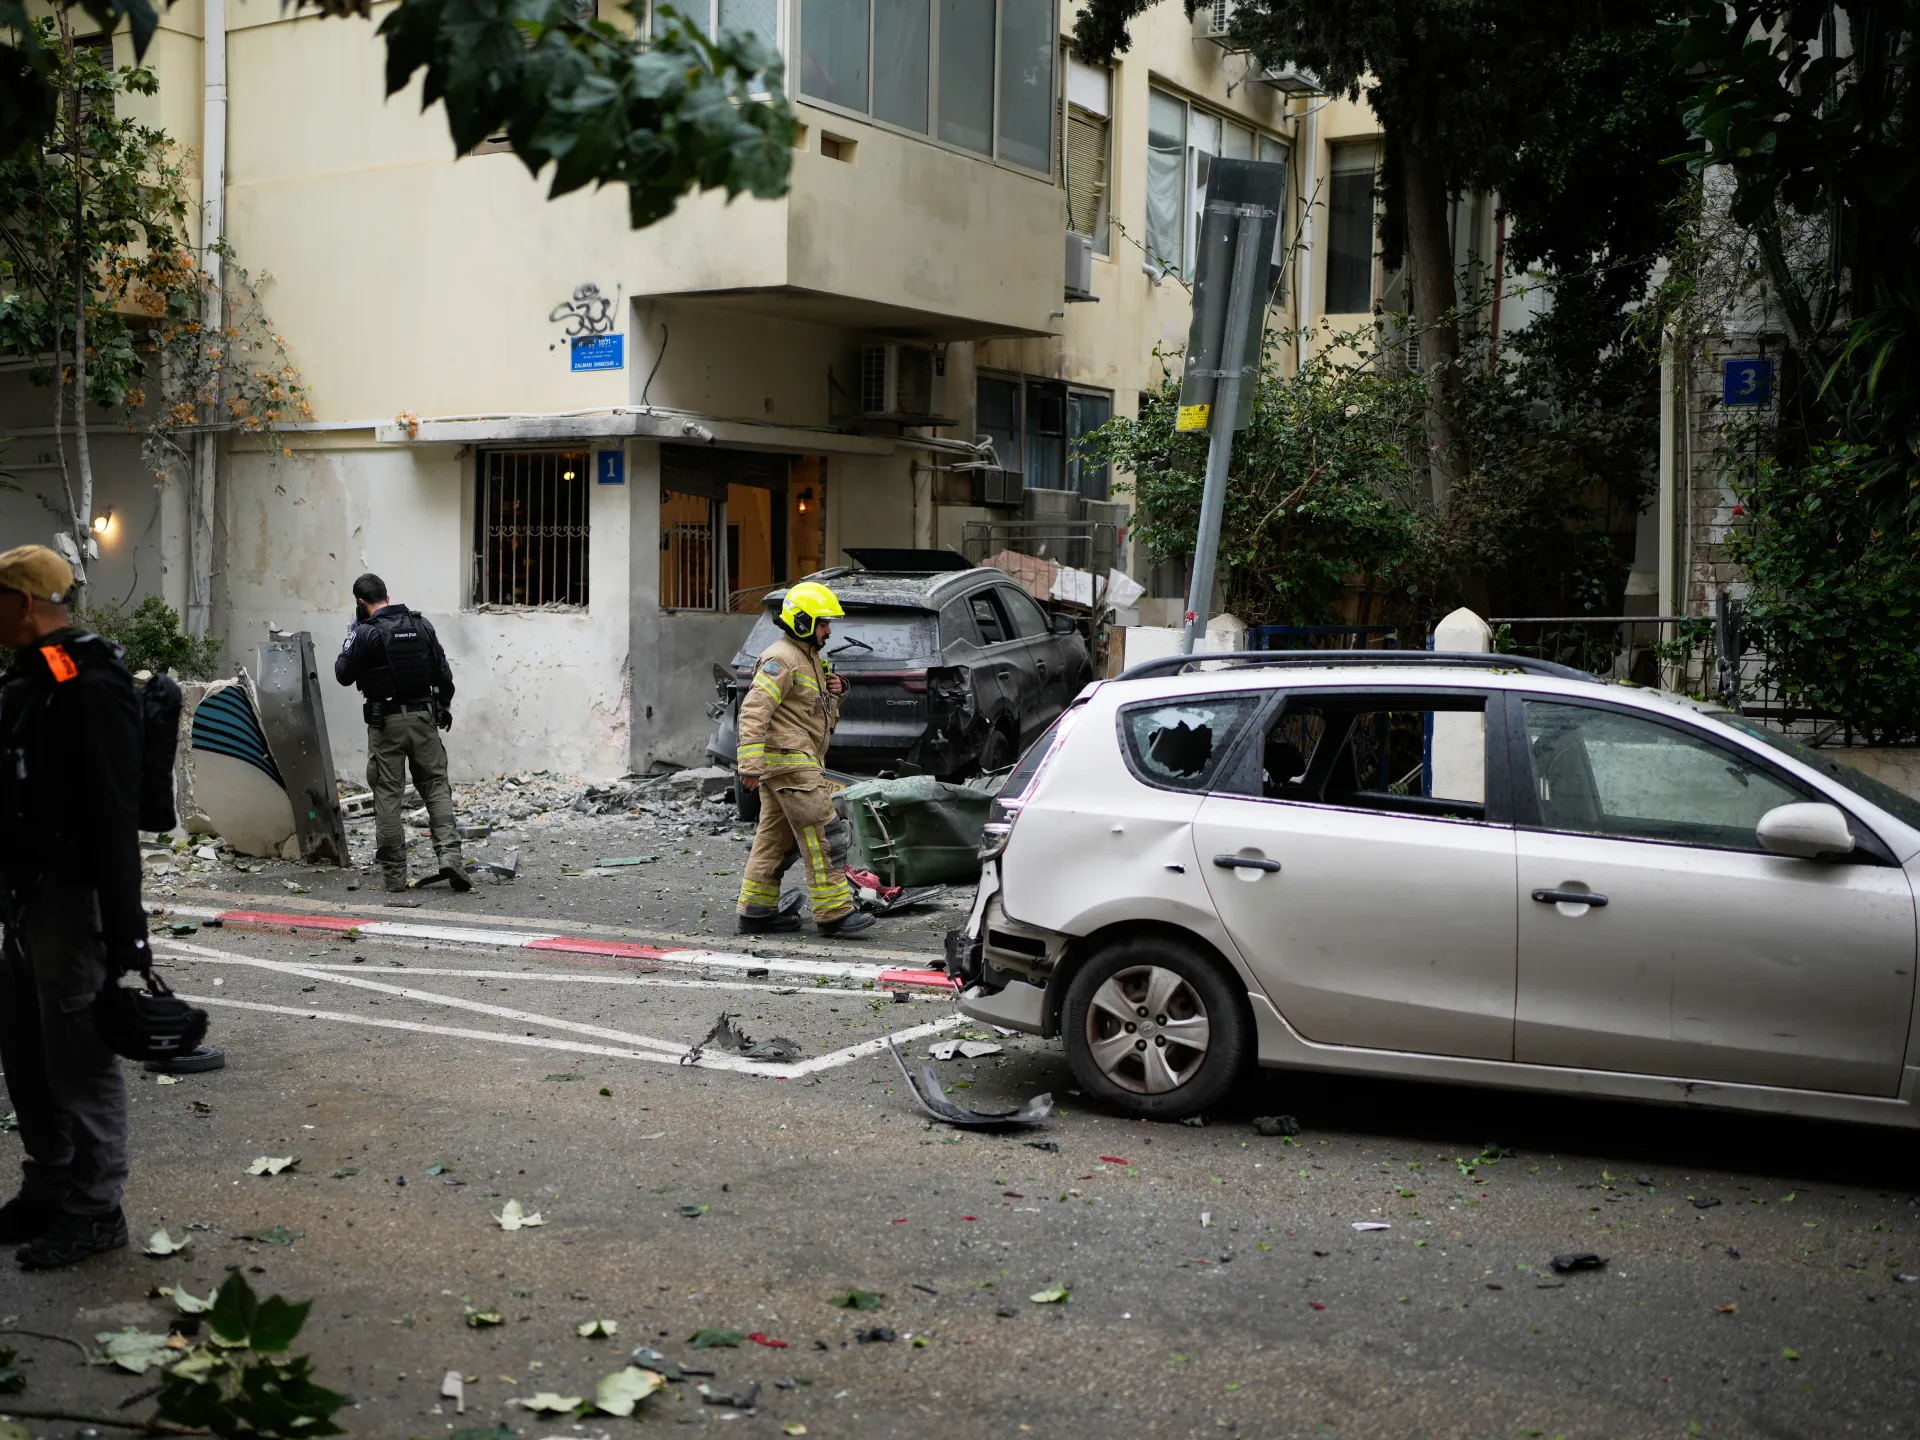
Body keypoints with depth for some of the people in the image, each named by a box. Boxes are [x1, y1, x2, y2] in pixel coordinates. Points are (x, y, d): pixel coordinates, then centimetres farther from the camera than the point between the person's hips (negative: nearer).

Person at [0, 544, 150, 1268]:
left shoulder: (91, 685, -18)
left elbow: (114, 819, -22)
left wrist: (126, 935, -23)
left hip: (72, 901, -10)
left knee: (80, 1059, 0)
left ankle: (94, 1211, 11)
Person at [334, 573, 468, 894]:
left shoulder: (365, 634, -10)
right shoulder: (422, 625, 3)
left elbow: (343, 675, 2)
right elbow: (443, 672, 7)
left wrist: (351, 637, 13)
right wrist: (445, 705, 20)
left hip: (385, 722, -3)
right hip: (423, 719, 3)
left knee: (388, 795, 3)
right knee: (436, 786, 8)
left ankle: (395, 875, 5)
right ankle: (449, 855, -10)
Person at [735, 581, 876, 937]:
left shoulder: (810, 658, 19)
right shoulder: (781, 659, -13)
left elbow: (816, 709, 30)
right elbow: (753, 711, -21)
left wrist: (834, 691, 8)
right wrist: (751, 764, -28)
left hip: (793, 761, 11)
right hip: (790, 762, -11)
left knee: (774, 837, 12)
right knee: (820, 835, -10)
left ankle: (756, 911, 16)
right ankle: (834, 913, -9)